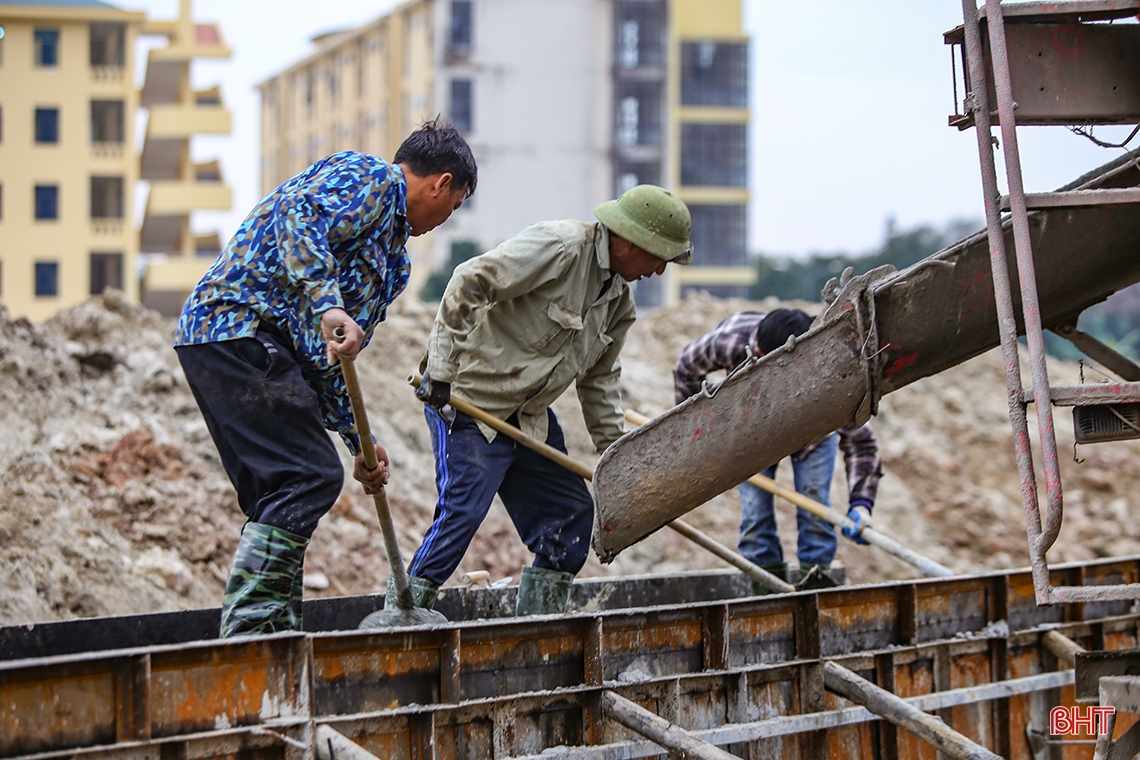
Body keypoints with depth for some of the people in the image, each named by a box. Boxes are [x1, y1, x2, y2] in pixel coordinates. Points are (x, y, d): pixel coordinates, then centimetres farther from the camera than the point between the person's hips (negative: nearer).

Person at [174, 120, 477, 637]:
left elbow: (329, 360, 28)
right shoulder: (372, 177, 0)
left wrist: (359, 441, 22)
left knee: (279, 493, 11)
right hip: (240, 327, -10)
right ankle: (248, 626, -16)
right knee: (311, 477, -13)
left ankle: (276, 632, 11)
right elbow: (299, 217, -20)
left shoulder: (392, 260, 28)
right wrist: (329, 306, -31)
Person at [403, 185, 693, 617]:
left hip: (530, 415, 9)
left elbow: (599, 377, 19)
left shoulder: (619, 298, 9)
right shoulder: (560, 247, -20)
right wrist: (444, 371, -25)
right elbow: (468, 284, -25)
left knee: (571, 513, 7)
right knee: (462, 511, -19)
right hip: (467, 401, -9)